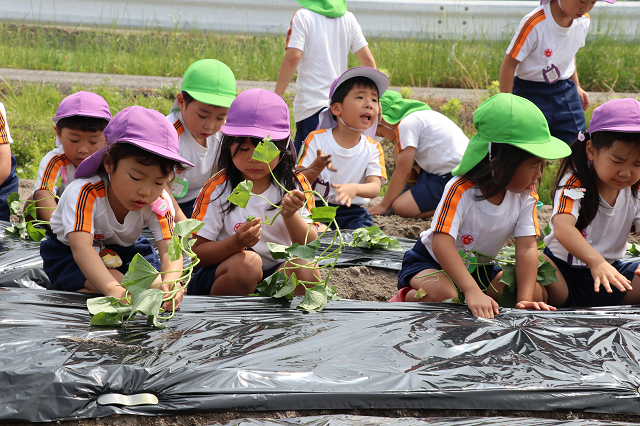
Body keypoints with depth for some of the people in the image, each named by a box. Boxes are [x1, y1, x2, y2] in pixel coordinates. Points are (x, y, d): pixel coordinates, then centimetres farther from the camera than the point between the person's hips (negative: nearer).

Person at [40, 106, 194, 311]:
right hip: (70, 254, -6)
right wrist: (114, 290, -69)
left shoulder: (159, 203, -23)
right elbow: (80, 247, -51)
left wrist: (169, 280, -60)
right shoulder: (84, 193, -38)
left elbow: (169, 249, -33)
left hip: (127, 251, 6)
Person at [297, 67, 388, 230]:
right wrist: (318, 166, -26)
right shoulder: (317, 139, -1)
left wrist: (354, 188, -34)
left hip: (352, 211, 2)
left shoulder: (373, 149, 4)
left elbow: (375, 187, -10)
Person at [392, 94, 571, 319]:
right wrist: (472, 292, -53)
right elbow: (441, 243, -41)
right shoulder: (460, 190, -31)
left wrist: (525, 300, -31)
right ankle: (404, 299, -8)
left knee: (537, 294, -10)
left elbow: (526, 247, -17)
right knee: (443, 294, -39)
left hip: (479, 267, 7)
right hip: (432, 262, -6)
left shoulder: (525, 195, -13)